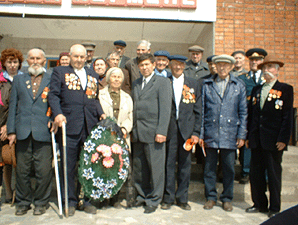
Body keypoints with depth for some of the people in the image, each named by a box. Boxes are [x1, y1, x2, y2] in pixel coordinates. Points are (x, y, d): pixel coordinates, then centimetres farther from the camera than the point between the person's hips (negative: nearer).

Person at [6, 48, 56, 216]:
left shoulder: (52, 80, 9)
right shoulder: (18, 79, 16)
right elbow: (13, 106, 12)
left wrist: (55, 120, -11)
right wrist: (11, 130, 6)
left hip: (43, 132, -2)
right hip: (23, 132, 3)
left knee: (44, 171, 0)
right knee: (22, 170, 9)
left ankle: (41, 202, 19)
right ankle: (23, 202, 25)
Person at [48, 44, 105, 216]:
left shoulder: (93, 75, 20)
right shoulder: (60, 72, 10)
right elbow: (53, 95, 0)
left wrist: (101, 113, 5)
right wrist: (57, 113, -16)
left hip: (90, 126, 3)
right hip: (69, 126, -3)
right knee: (69, 165, 4)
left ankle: (86, 200, 22)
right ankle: (70, 201, 19)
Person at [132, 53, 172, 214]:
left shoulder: (163, 82, -1)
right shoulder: (136, 84, 18)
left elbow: (165, 108, -8)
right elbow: (133, 106, 17)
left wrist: (161, 131, -16)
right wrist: (132, 128, 8)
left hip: (153, 131, -6)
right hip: (137, 132, 6)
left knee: (155, 167, 2)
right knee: (138, 167, 13)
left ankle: (153, 200, 17)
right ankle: (142, 196, 29)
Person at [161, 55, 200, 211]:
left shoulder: (193, 84, 10)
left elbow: (197, 110, 7)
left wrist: (196, 132, 1)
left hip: (186, 130, 2)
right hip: (169, 129, -1)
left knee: (185, 164, 8)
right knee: (169, 164, 4)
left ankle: (182, 198, 21)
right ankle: (168, 198, 18)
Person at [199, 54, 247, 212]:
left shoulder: (239, 86, 7)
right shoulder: (207, 85, 6)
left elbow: (243, 112, 7)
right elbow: (202, 110, 6)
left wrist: (241, 135, 0)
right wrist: (201, 134, 1)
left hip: (230, 134, 0)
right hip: (211, 133, 0)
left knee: (229, 168, 8)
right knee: (209, 167, 7)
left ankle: (227, 199, 25)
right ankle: (211, 197, 24)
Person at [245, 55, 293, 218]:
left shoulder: (285, 89, 0)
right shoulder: (256, 90, 14)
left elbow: (287, 116, -6)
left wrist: (283, 139, -13)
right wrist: (249, 136, 8)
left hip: (273, 140, -4)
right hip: (256, 140, 5)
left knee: (274, 174, 5)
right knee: (256, 173, 10)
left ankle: (275, 208, 20)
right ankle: (259, 204, 26)